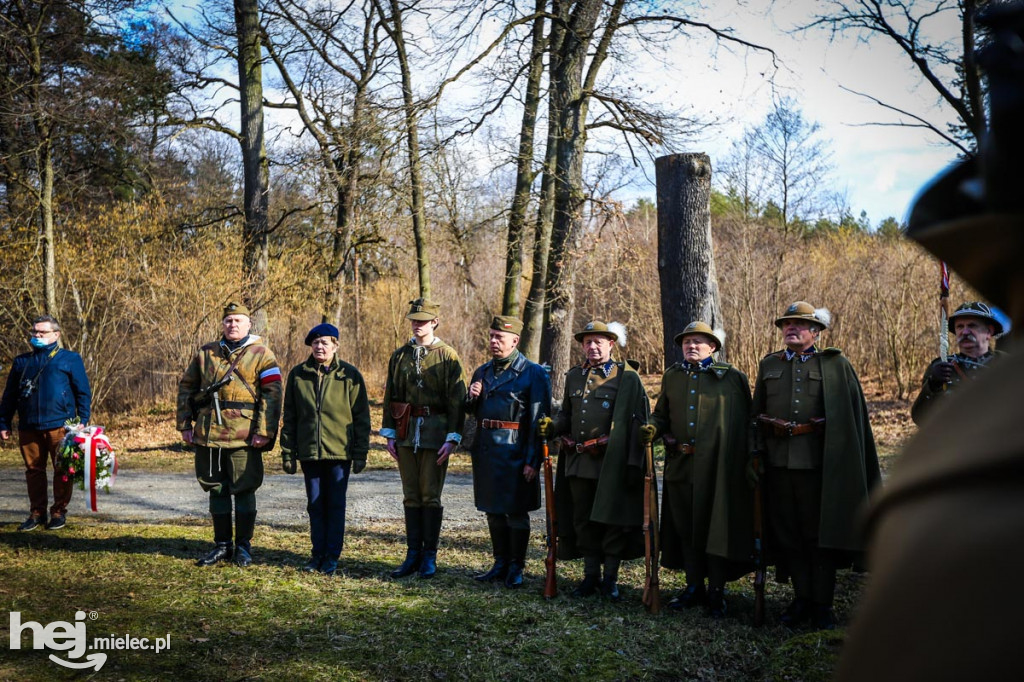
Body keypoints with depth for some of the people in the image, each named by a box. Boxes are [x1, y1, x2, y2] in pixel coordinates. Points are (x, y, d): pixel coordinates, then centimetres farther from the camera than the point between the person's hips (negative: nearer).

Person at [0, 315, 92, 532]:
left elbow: (83, 392, 2)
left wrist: (82, 420, -6)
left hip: (59, 426, -4)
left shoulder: (70, 359, 4)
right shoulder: (21, 362, 15)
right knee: (33, 470, 7)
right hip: (28, 427, 4)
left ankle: (59, 512, 10)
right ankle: (36, 513, 16)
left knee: (62, 470, 1)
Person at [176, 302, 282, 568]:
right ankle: (222, 545, 22)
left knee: (244, 490, 2)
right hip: (208, 434, 4)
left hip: (243, 435, -4)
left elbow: (272, 395, -7)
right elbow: (186, 386, 17)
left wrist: (264, 431, -15)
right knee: (216, 489, 11)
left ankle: (243, 546, 14)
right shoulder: (206, 353, 12)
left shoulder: (261, 354, -1)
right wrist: (185, 424, 9)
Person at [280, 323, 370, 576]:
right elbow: (289, 417, 8)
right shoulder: (298, 374, 5)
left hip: (340, 451, -2)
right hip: (309, 451, 3)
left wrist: (360, 454, -4)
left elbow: (361, 417, 0)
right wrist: (287, 453, 4)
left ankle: (332, 556, 12)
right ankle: (318, 554, 20)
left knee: (336, 505, 3)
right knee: (315, 505, 10)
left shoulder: (350, 375, -2)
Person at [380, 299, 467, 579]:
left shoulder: (448, 356, -3)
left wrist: (452, 439, -12)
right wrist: (389, 433, 6)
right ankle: (413, 555, 17)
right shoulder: (399, 355, 10)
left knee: (430, 495, 1)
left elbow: (457, 401, -6)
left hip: (435, 433, -4)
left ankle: (429, 556, 11)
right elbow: (390, 396, 13)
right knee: (411, 496, 9)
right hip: (406, 433, 4)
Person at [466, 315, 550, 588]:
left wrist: (532, 460, -16)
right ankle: (501, 564, 25)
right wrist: (472, 398, -3)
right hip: (486, 450, 6)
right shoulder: (482, 372, 12)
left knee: (517, 513, 3)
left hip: (515, 453, -6)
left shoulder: (533, 373, -8)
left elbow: (539, 420, -11)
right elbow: (474, 412, 21)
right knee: (493, 511, 13)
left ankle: (516, 568, 14)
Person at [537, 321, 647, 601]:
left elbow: (638, 422, -7)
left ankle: (610, 578, 14)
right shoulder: (573, 376, 13)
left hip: (612, 462, -5)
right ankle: (591, 576, 23)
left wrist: (633, 463, -14)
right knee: (583, 520, 11)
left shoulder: (627, 377, -3)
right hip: (578, 462, 5)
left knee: (612, 519, 1)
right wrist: (552, 427, 0)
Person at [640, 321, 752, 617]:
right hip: (680, 467, 4)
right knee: (685, 529, 11)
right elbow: (661, 414, 18)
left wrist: (747, 462, -8)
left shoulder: (732, 377, 0)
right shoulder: (671, 376, 12)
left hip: (717, 468, -4)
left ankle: (716, 593, 13)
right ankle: (694, 587, 24)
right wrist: (652, 428, -4)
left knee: (716, 528, 1)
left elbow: (745, 423, -1)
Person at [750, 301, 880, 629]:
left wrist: (851, 463, -3)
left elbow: (853, 415, 2)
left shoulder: (835, 365, 3)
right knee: (788, 533, 8)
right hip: (779, 463, 3)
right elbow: (756, 415, 16)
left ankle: (822, 604, 14)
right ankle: (802, 598, 20)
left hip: (818, 462, -3)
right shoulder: (769, 365, 13)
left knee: (821, 532, 3)